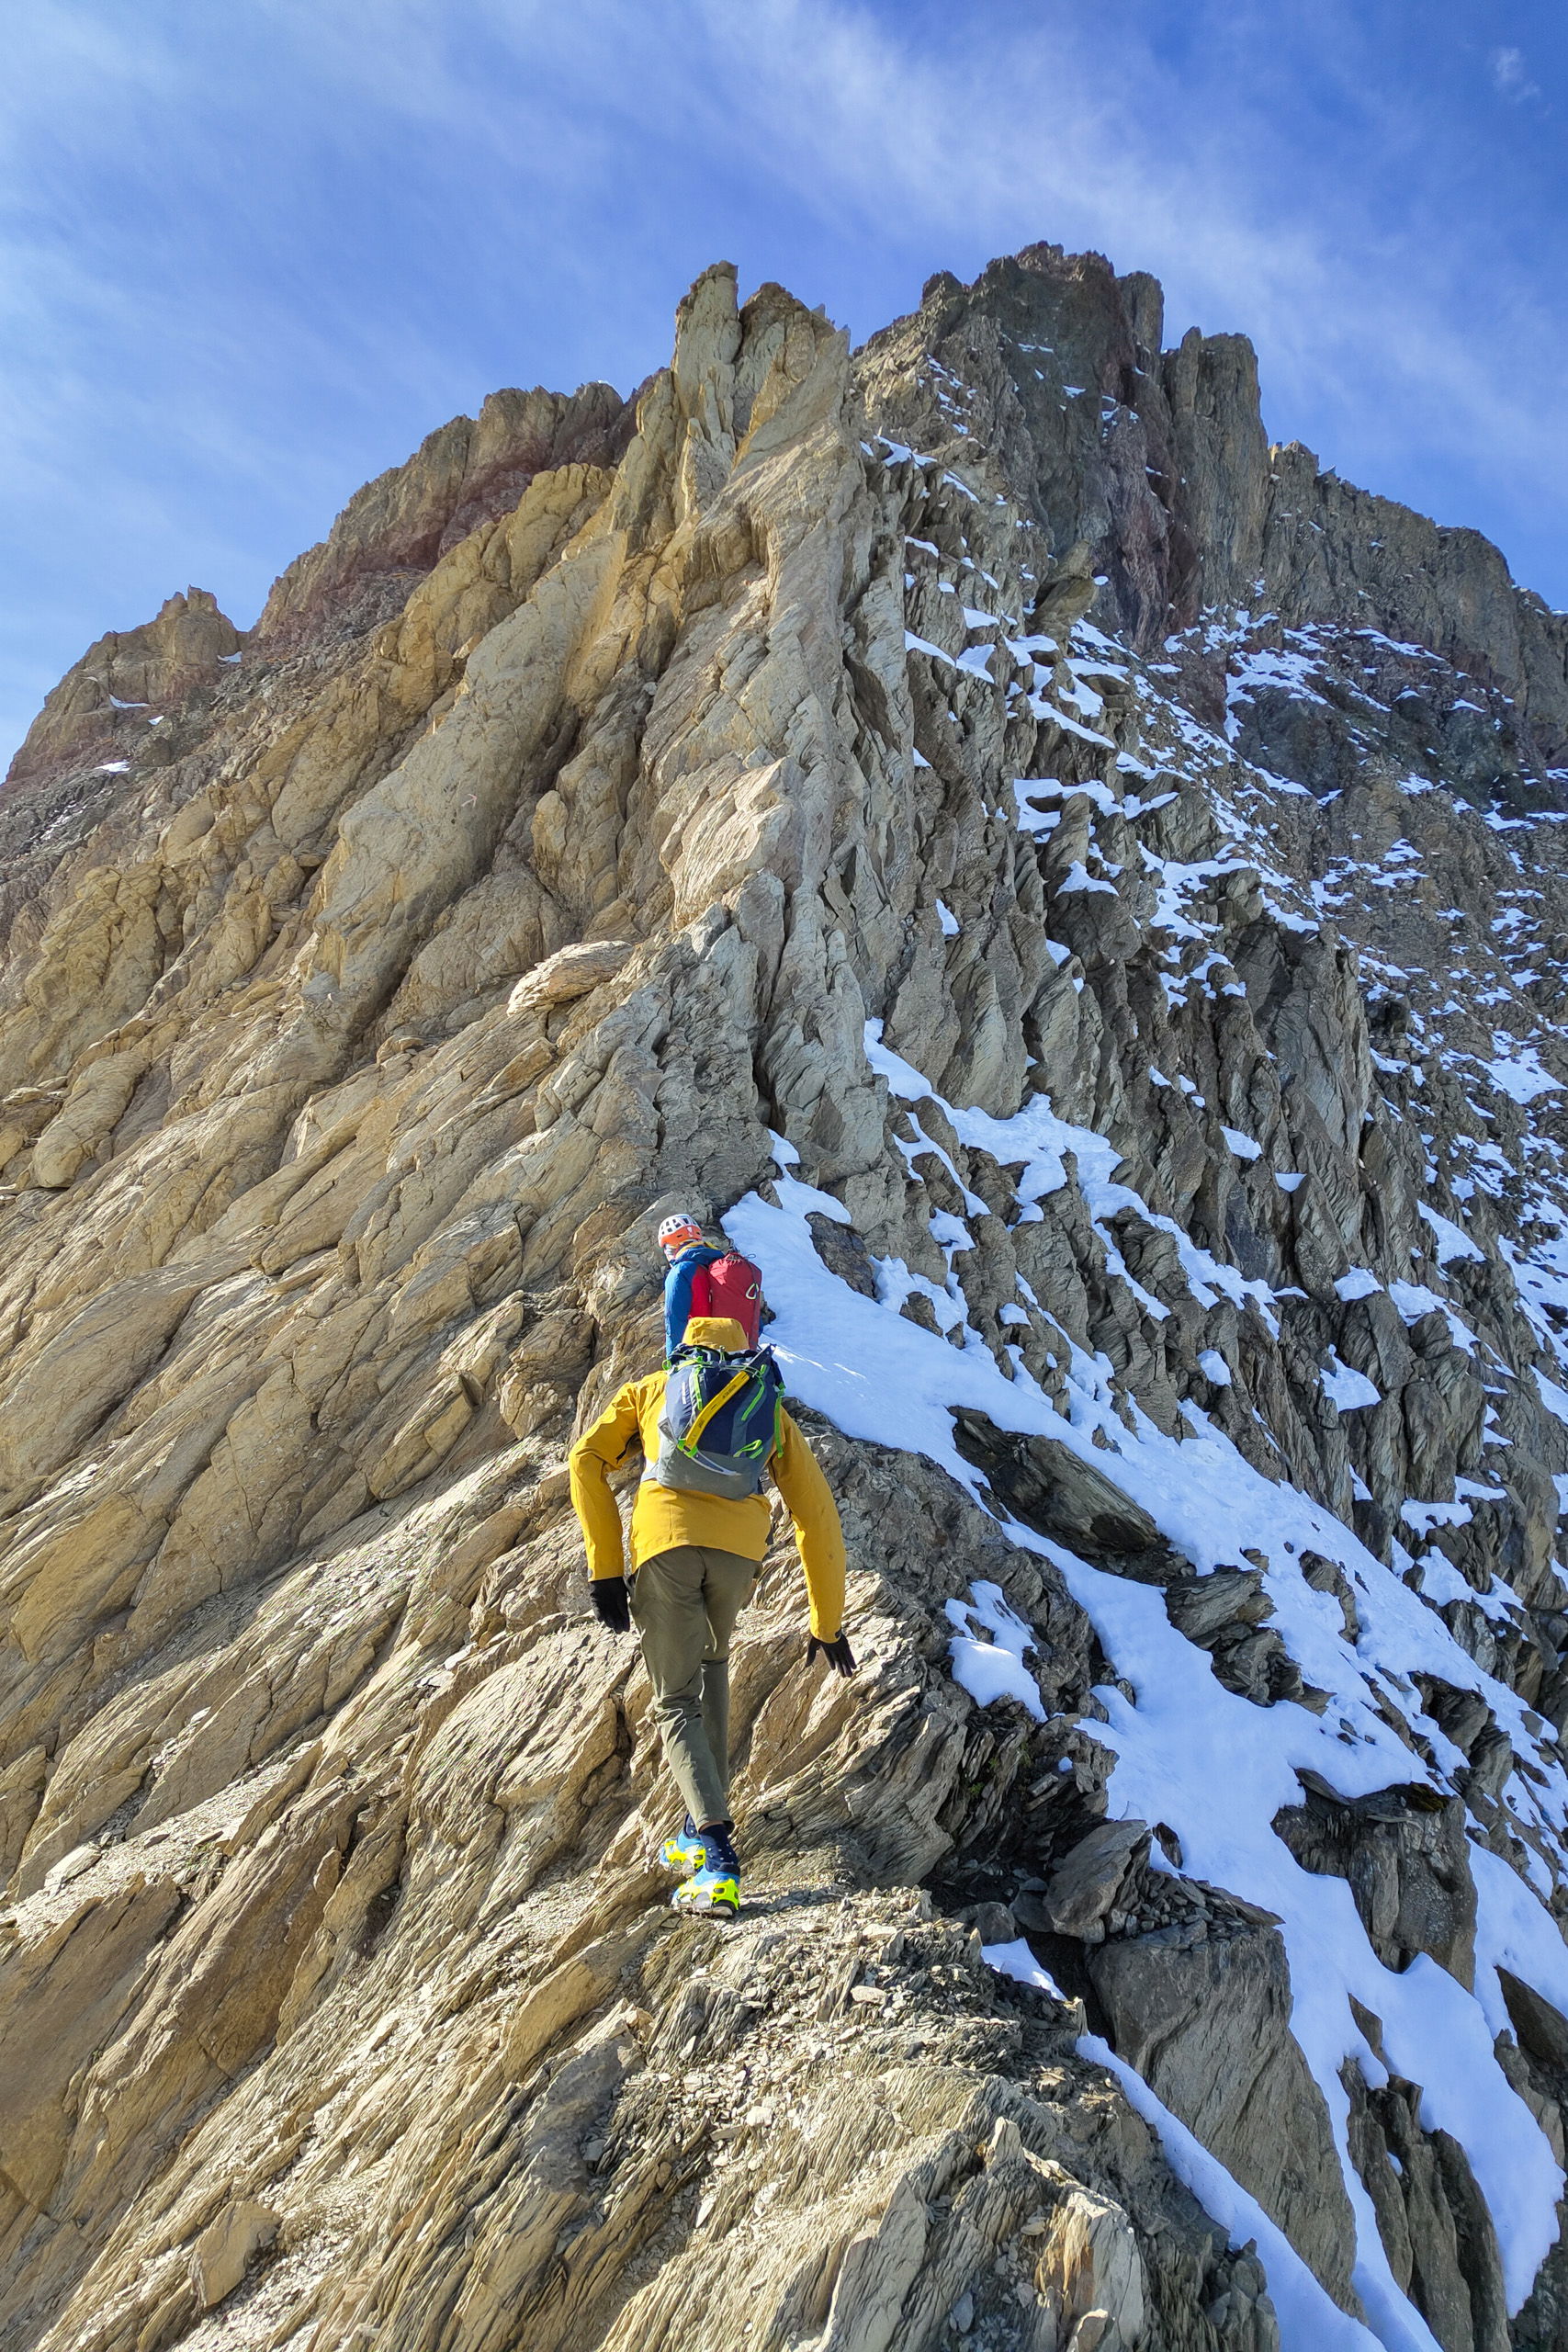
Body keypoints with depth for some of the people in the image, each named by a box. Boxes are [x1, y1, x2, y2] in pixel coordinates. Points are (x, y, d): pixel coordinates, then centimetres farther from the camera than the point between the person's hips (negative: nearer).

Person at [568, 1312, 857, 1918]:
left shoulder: (651, 1388, 27)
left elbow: (587, 1460, 11)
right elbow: (816, 1515, 24)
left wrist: (605, 1571, 8)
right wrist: (827, 1623, 29)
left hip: (664, 1540, -2)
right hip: (739, 1548, 2)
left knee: (676, 1703, 11)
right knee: (711, 1661, 29)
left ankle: (716, 1851, -6)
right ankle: (705, 1821, 25)